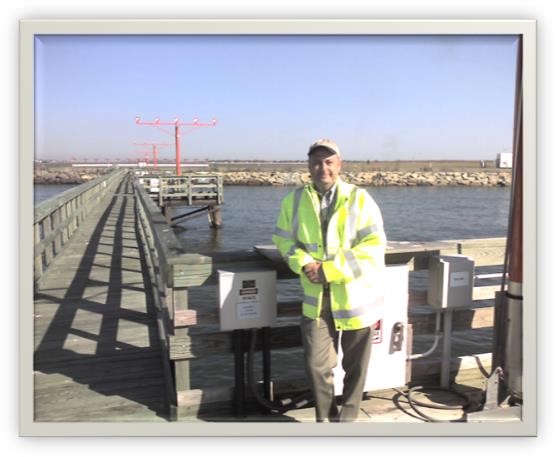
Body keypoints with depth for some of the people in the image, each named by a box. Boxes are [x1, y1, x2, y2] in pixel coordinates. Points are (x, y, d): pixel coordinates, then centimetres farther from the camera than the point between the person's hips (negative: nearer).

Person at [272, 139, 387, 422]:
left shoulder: (359, 199, -10)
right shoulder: (295, 200, 1)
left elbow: (373, 247, -15)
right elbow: (284, 239, 7)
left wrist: (329, 269, -22)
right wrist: (304, 263, -14)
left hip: (355, 295, -1)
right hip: (317, 297, 2)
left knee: (355, 366, 13)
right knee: (316, 365, 3)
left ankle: (346, 418, 36)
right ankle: (325, 418, 28)